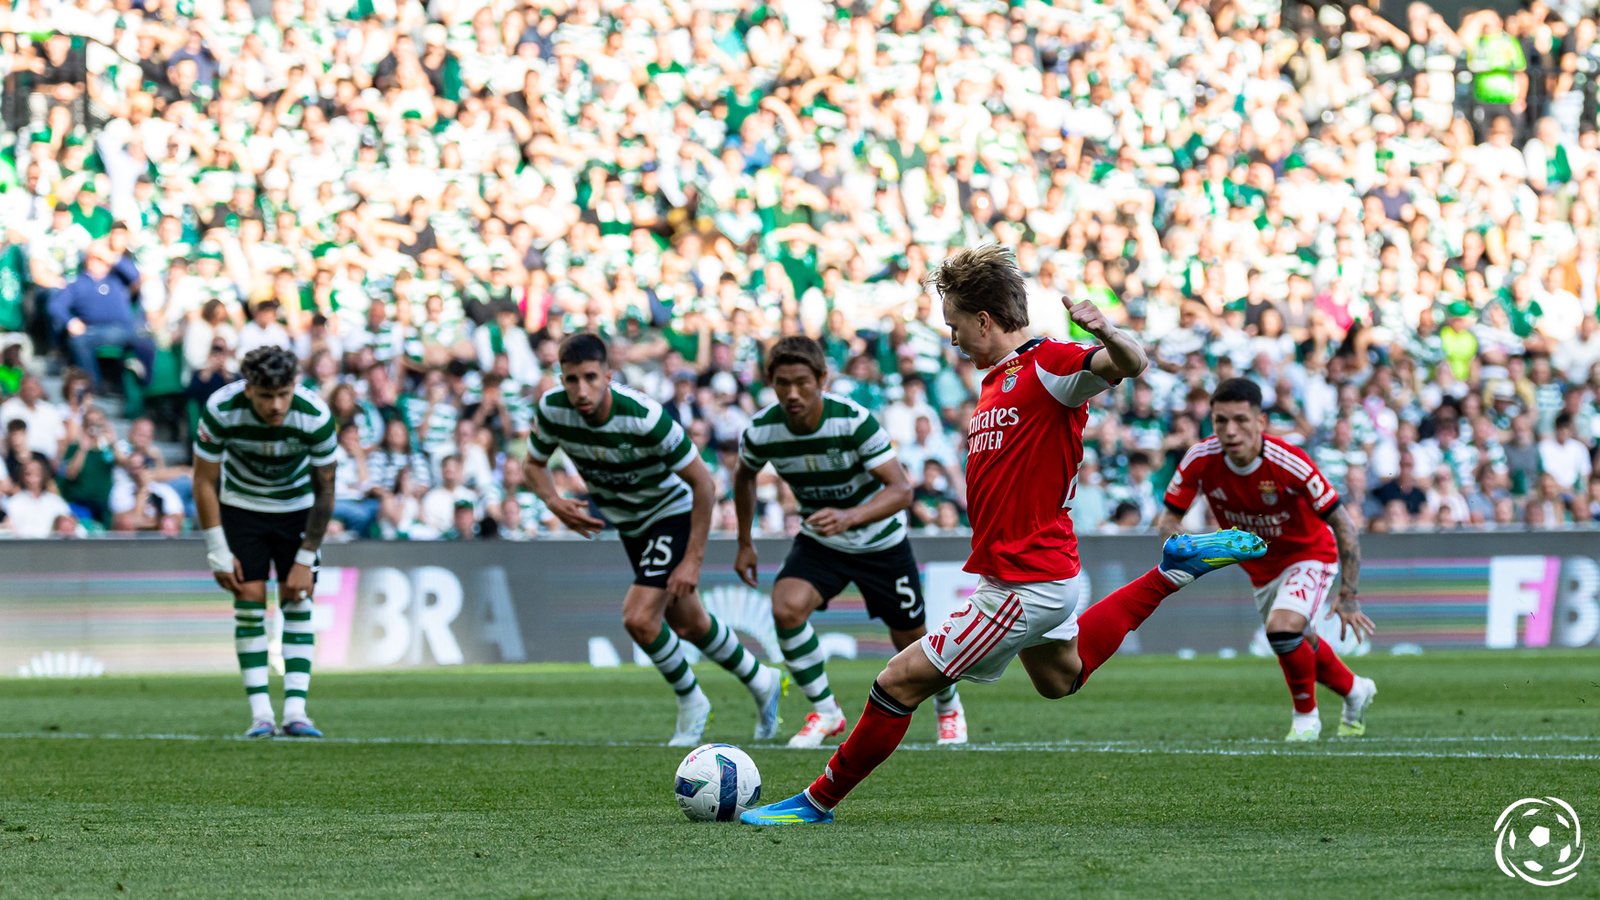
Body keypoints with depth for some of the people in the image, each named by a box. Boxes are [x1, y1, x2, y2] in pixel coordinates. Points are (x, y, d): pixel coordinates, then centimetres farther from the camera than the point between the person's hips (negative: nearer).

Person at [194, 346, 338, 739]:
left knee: (298, 602, -8)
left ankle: (295, 712, -11)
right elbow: (205, 482, -15)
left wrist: (305, 560, -14)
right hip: (241, 507, 0)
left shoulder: (315, 416, -28)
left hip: (297, 508, 0)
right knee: (249, 601, -9)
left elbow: (324, 490, -15)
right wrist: (218, 553, -15)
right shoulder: (220, 411, -29)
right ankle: (261, 714, -8)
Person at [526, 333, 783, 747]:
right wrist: (555, 502, -23)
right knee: (687, 624, 18)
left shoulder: (645, 417, -34)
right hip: (629, 522, 6)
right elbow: (534, 465, 0)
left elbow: (704, 484, -25)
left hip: (672, 512, -6)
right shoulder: (552, 409, -20)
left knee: (639, 618, -19)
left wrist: (693, 560, -25)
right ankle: (761, 682, 41)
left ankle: (690, 702, 7)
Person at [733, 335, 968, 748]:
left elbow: (901, 490, -32)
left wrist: (850, 517, -49)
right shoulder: (760, 432, -18)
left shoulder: (855, 421, -30)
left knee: (911, 643, 9)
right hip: (819, 542, 2)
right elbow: (745, 475, 7)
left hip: (880, 541, -2)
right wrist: (745, 543, 9)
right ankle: (824, 712, -8)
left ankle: (949, 707, 42)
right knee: (786, 608, -26)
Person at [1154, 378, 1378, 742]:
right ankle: (1355, 691, 50)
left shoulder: (1290, 464, -34)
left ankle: (1306, 715, 0)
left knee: (1283, 629, -27)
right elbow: (1169, 518, -12)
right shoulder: (1201, 460, -24)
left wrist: (1349, 597, -25)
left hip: (1309, 554, -5)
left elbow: (1343, 526, -25)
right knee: (1296, 646, 19)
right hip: (1261, 566, 5)